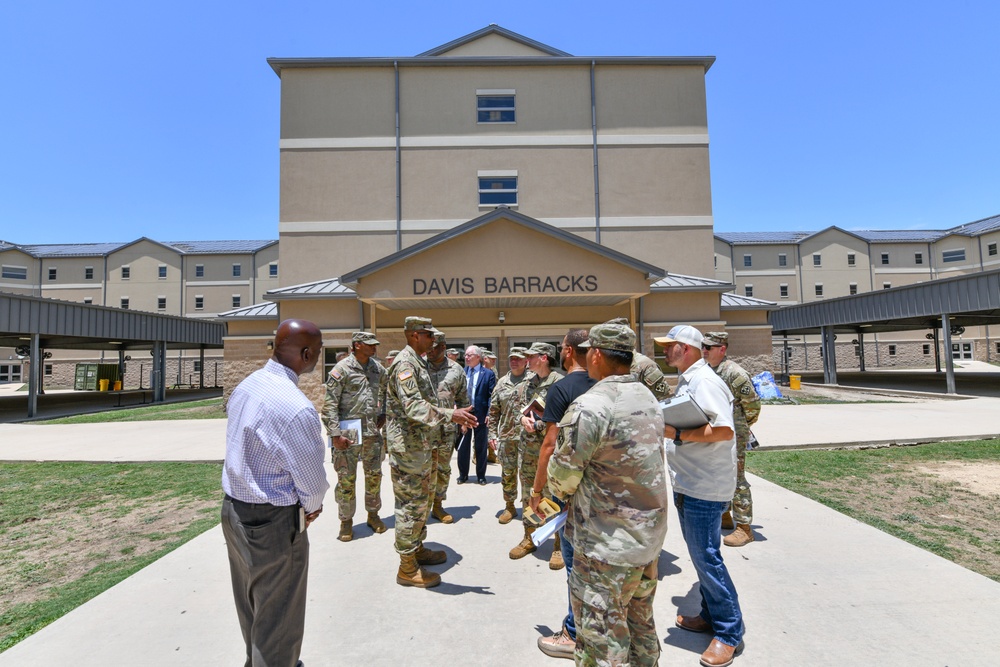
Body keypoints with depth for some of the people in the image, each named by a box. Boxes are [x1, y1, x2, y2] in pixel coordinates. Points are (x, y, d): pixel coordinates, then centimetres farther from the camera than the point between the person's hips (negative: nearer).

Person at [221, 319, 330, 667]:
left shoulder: (244, 387, -3)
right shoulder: (297, 408, -30)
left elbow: (243, 448, 6)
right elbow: (314, 482, -22)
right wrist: (310, 508, 2)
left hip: (232, 510, 9)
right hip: (273, 524, -9)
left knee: (251, 605, 29)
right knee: (278, 617, 13)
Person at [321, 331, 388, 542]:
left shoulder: (377, 368, 6)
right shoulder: (342, 369, -11)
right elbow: (330, 404, -13)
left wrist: (384, 413, 14)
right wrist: (335, 434, -16)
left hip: (372, 432, 5)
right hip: (347, 434, -5)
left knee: (374, 475, 14)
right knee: (346, 479, 6)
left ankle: (373, 514, 31)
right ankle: (346, 521, 22)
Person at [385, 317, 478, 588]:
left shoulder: (418, 363, 14)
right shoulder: (405, 364, -19)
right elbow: (413, 407, -29)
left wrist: (453, 414, 13)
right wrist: (450, 414, -30)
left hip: (420, 445, 10)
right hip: (407, 446, -10)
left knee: (422, 500, 21)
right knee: (411, 504, -1)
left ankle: (418, 549, 36)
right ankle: (407, 568, 12)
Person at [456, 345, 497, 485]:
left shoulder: (488, 374, -4)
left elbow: (492, 396, -7)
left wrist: (489, 414, -13)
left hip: (481, 414, -3)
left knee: (481, 446, 9)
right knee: (463, 446, 11)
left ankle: (481, 475, 22)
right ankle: (463, 474, 24)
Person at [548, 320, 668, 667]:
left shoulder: (589, 406, -24)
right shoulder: (649, 398, 3)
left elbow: (562, 478, -16)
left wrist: (564, 493, 7)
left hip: (607, 547, -8)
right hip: (651, 536, 8)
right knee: (642, 625, 24)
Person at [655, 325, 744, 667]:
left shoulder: (704, 381, -19)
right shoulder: (686, 380, 12)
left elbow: (724, 430, -28)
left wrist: (676, 433, -27)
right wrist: (666, 425, 7)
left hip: (704, 487, -10)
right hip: (687, 483, 10)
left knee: (705, 556, -1)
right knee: (699, 552, 19)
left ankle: (729, 632, 16)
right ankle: (710, 615, 35)